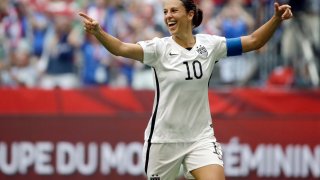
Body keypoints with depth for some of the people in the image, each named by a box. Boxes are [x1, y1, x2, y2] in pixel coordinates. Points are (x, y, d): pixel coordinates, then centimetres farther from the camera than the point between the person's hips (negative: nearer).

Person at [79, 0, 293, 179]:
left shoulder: (210, 44, -1)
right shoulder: (160, 48, -10)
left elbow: (253, 41, 3)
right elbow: (121, 48, -24)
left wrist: (276, 19, -13)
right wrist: (98, 32, -43)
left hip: (201, 137, 1)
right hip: (164, 138, -1)